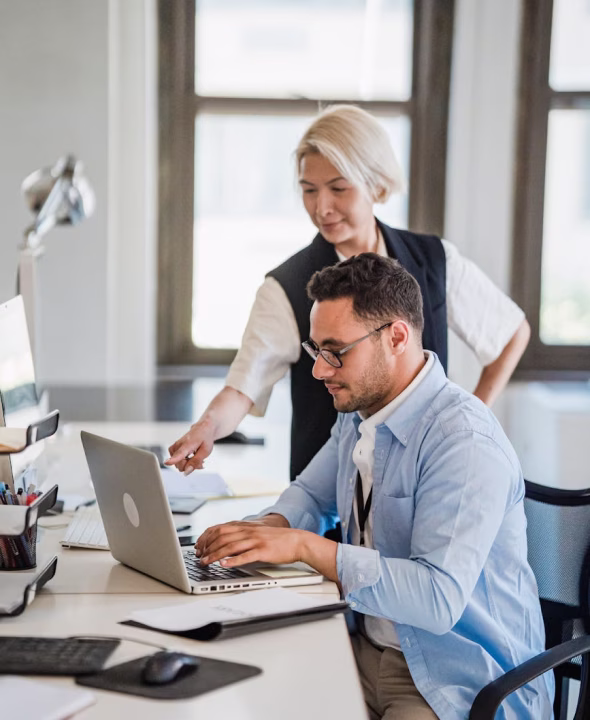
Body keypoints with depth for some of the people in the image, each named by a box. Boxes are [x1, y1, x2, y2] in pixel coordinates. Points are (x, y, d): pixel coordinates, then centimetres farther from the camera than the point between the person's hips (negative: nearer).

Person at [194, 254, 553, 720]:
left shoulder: (465, 441, -23)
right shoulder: (359, 412, 7)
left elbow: (440, 598, -30)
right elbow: (312, 493, 23)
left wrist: (306, 547, -30)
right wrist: (270, 527, -1)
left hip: (465, 681, -8)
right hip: (371, 650, 8)